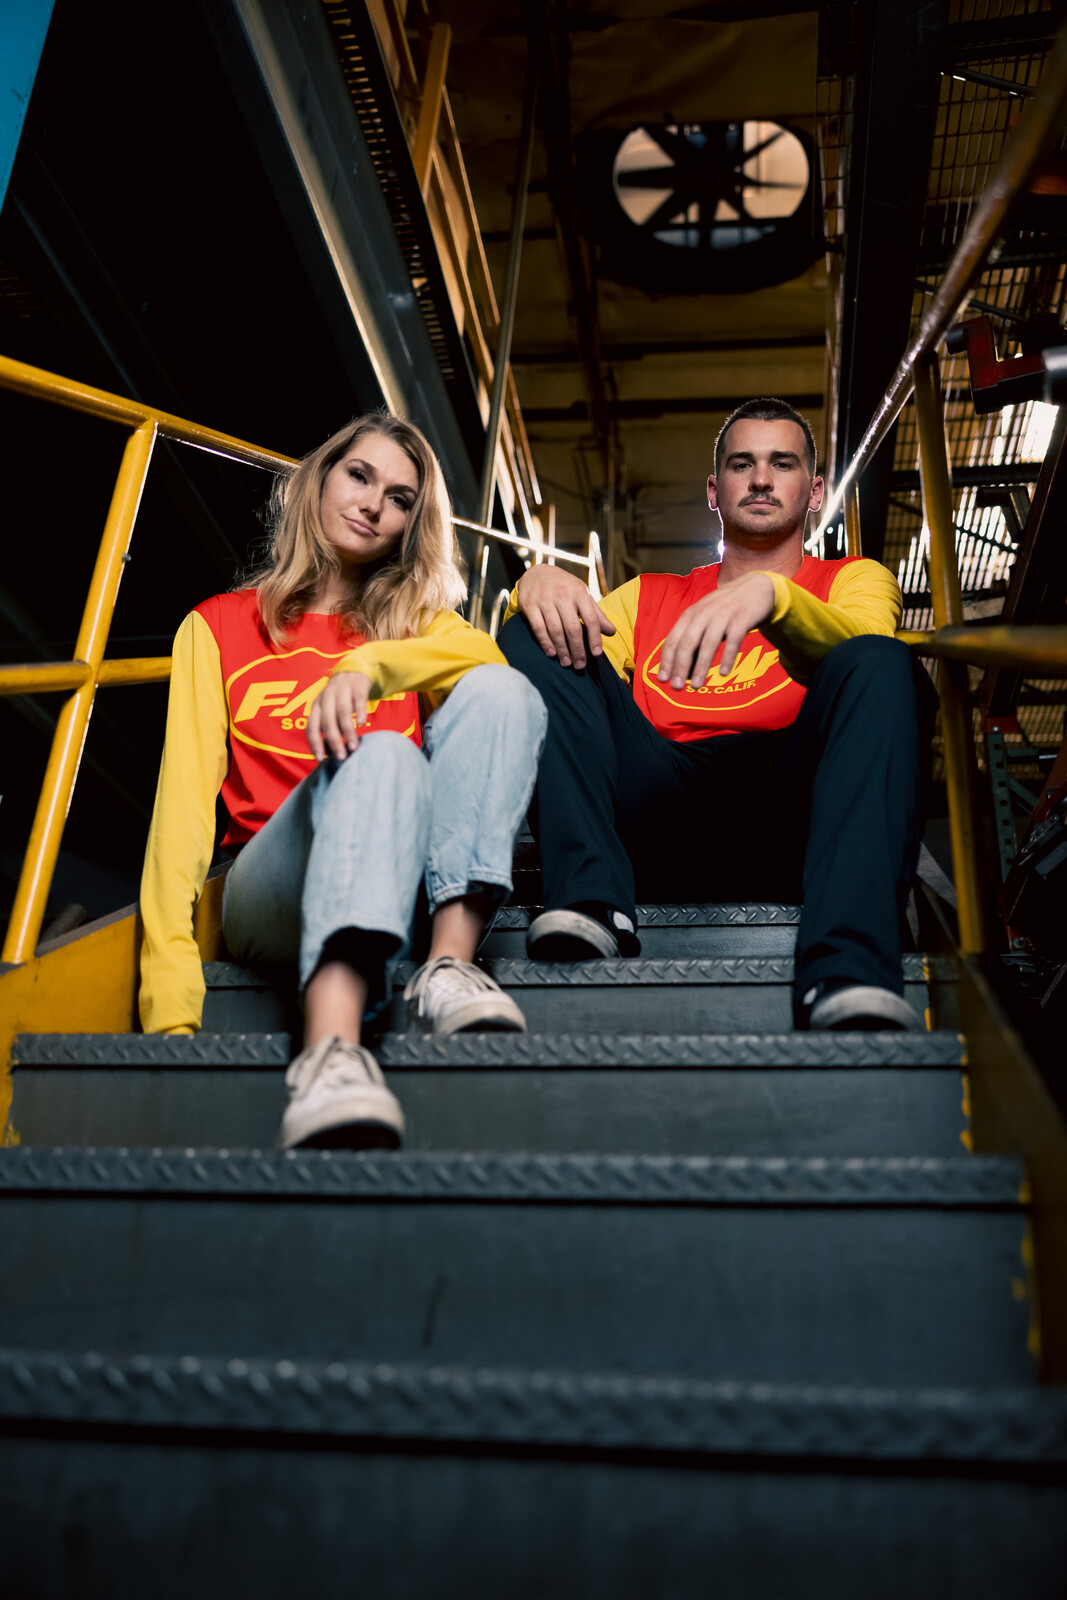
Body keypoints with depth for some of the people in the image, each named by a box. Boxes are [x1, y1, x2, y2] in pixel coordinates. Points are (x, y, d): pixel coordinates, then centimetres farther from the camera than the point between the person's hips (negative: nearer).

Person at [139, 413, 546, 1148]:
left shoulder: (416, 620, 22)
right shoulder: (217, 627, 14)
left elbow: (489, 657, -3)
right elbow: (186, 796, 1)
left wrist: (368, 665, -24)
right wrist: (170, 1007, -12)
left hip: (412, 881, 3)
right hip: (271, 890, -2)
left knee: (499, 691, -20)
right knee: (380, 755, -34)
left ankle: (450, 964, -35)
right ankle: (331, 1053, -56)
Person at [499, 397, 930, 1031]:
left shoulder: (855, 580, 23)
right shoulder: (648, 596, 31)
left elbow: (857, 656, -4)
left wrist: (769, 593, -25)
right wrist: (537, 584, -9)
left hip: (784, 813, -2)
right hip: (653, 816, 2)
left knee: (881, 665, -26)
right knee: (540, 635, -8)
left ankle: (849, 979, -45)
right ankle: (592, 908, -27)